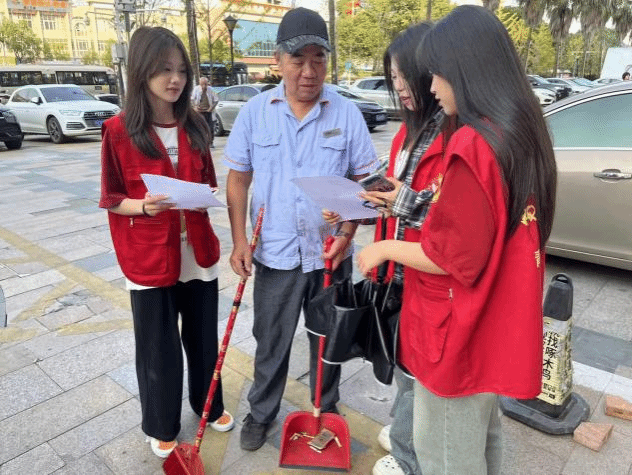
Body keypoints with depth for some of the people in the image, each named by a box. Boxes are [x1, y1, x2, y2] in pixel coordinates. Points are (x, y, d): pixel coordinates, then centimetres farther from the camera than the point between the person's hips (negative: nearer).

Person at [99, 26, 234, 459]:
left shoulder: (195, 126, 3)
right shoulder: (119, 131, -8)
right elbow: (113, 200, -3)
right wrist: (144, 206, -24)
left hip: (198, 253, 4)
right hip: (150, 258, -3)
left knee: (204, 338, 17)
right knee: (159, 348, 11)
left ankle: (210, 406, 42)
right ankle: (162, 427, 35)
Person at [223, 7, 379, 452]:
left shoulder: (347, 113, -5)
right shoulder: (255, 111, -2)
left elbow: (364, 181, -1)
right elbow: (238, 179, 2)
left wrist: (347, 234, -15)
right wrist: (240, 239, -6)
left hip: (331, 253, 0)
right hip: (275, 253, 0)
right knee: (270, 342, 15)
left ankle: (327, 409, 42)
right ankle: (261, 413, 38)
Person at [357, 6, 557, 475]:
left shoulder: (471, 146, -26)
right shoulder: (520, 133, 4)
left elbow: (459, 257, -25)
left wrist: (385, 249, -11)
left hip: (459, 330, -9)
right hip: (494, 321, 9)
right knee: (481, 436, 28)